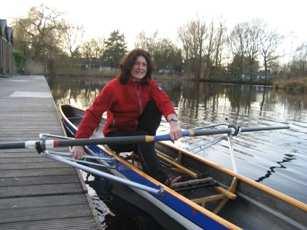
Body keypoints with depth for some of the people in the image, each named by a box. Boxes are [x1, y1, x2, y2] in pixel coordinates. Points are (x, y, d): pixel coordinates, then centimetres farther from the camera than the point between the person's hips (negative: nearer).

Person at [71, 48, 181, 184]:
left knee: (155, 105, -18)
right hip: (116, 135, -4)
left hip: (137, 130, 4)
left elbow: (164, 102, -25)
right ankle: (162, 179, -25)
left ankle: (145, 152, -12)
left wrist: (173, 122, -46)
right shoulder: (113, 87, -20)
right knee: (143, 138, -33)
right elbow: (93, 113, -23)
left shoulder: (150, 85, -8)